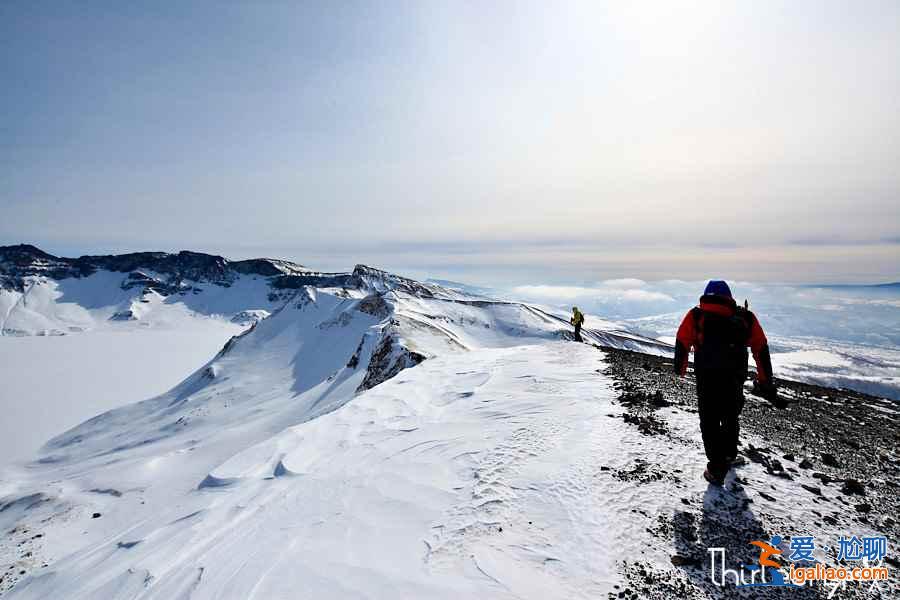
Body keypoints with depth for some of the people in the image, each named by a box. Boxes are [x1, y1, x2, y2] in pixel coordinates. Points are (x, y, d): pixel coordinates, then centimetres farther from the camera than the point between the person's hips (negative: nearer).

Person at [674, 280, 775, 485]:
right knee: (731, 419, 25)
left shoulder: (695, 316, 0)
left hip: (706, 379, -3)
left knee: (710, 424, 11)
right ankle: (728, 456, 45)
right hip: (735, 380, 3)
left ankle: (716, 470, 12)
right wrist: (766, 383, 13)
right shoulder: (746, 318, 7)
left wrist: (680, 369, 14)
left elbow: (682, 344, -2)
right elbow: (761, 349, 7)